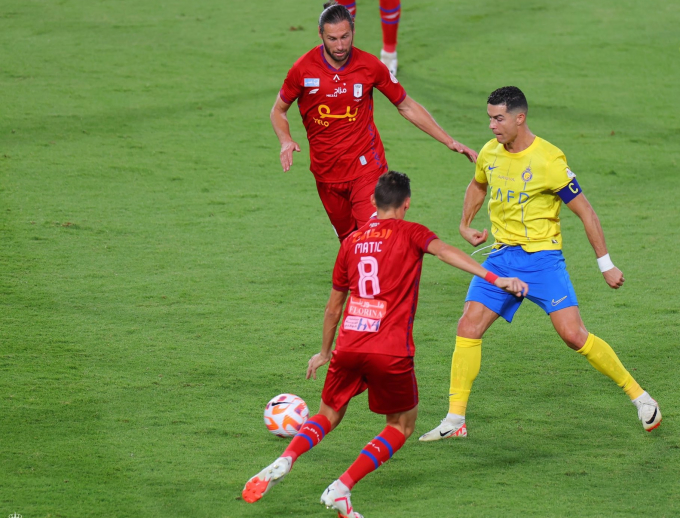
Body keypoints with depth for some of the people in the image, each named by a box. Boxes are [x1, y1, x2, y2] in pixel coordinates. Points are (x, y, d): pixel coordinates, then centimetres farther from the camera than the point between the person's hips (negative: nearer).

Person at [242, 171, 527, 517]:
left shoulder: (352, 241, 17)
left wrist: (325, 352, 38)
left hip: (348, 346, 4)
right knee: (402, 424, 16)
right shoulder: (410, 233, 4)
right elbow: (444, 252, -17)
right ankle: (341, 489, -1)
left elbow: (333, 307, 25)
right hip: (391, 352, -4)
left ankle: (285, 460, -8)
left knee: (328, 416, 22)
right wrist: (494, 279, -25)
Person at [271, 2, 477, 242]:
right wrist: (286, 140, -14)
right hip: (326, 174, 2)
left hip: (366, 167, -2)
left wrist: (450, 142, 4)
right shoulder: (303, 69, -7)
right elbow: (278, 111, 8)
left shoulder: (370, 66, -7)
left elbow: (407, 107, 5)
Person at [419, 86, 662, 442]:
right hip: (502, 256, 5)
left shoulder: (548, 160, -16)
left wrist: (606, 265, -8)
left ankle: (639, 396, 4)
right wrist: (465, 225, 17)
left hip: (542, 256, -5)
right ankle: (455, 420, -1)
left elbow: (585, 212, -9)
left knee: (573, 335, -13)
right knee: (468, 327, -8)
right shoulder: (490, 153, 4)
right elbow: (478, 185, 29)